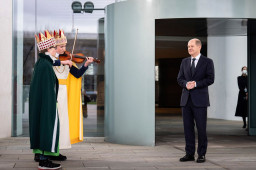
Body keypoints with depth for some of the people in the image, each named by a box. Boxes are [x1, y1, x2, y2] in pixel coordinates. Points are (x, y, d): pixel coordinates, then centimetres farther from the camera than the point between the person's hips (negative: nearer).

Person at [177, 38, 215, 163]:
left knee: (201, 128, -2)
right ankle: (189, 154, 12)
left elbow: (210, 79, -6)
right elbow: (179, 79, 12)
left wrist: (196, 84, -15)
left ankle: (202, 154, 8)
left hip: (200, 100, -4)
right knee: (188, 127, 4)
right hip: (186, 99, 4)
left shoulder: (207, 62, 2)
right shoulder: (184, 62, 15)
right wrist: (186, 84, -9)